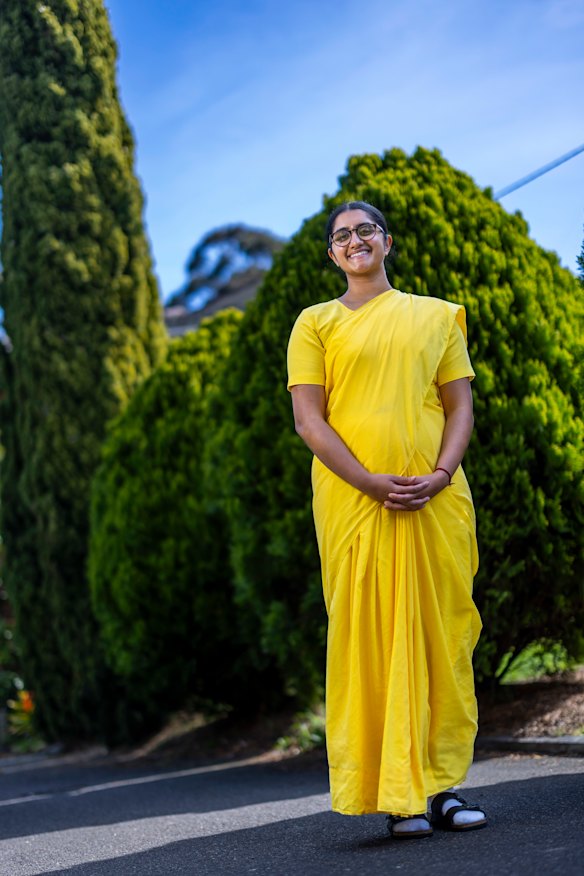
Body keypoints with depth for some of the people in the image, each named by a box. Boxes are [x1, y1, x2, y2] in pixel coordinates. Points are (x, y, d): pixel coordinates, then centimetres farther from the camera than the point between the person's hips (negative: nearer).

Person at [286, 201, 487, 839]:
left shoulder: (435, 317, 15)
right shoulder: (316, 324, 9)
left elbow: (460, 404, 10)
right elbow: (308, 420, 0)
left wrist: (441, 474, -9)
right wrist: (371, 482, -13)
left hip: (436, 496, 2)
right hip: (353, 497, -2)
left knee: (441, 634, 1)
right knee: (371, 636, -3)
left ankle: (442, 783, 7)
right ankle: (399, 797, 0)